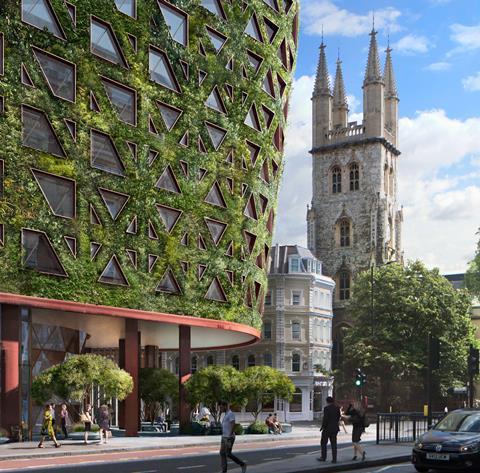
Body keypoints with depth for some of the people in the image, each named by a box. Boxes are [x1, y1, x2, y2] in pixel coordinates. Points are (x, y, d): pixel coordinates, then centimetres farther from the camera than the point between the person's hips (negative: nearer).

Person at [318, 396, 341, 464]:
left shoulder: (326, 408, -16)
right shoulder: (337, 408, 3)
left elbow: (325, 418, -18)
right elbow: (338, 417, 10)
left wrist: (322, 427, -7)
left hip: (327, 428, -6)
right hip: (335, 428, 6)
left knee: (323, 443, 9)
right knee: (333, 443, 8)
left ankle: (323, 457, 14)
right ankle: (334, 459, 6)